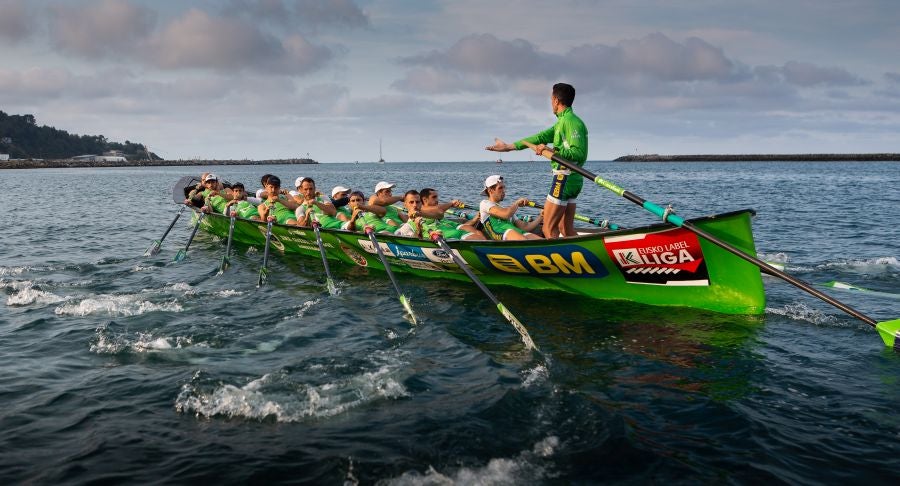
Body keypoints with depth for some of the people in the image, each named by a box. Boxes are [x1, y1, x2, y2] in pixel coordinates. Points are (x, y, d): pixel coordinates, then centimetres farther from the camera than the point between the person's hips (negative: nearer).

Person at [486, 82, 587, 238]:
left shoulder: (571, 121, -14)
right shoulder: (563, 122, 18)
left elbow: (580, 153, -22)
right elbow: (540, 137, 18)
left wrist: (552, 152, -27)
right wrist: (509, 146, 18)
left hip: (564, 178, -10)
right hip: (572, 179, 10)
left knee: (549, 229, -7)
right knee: (566, 229, 11)